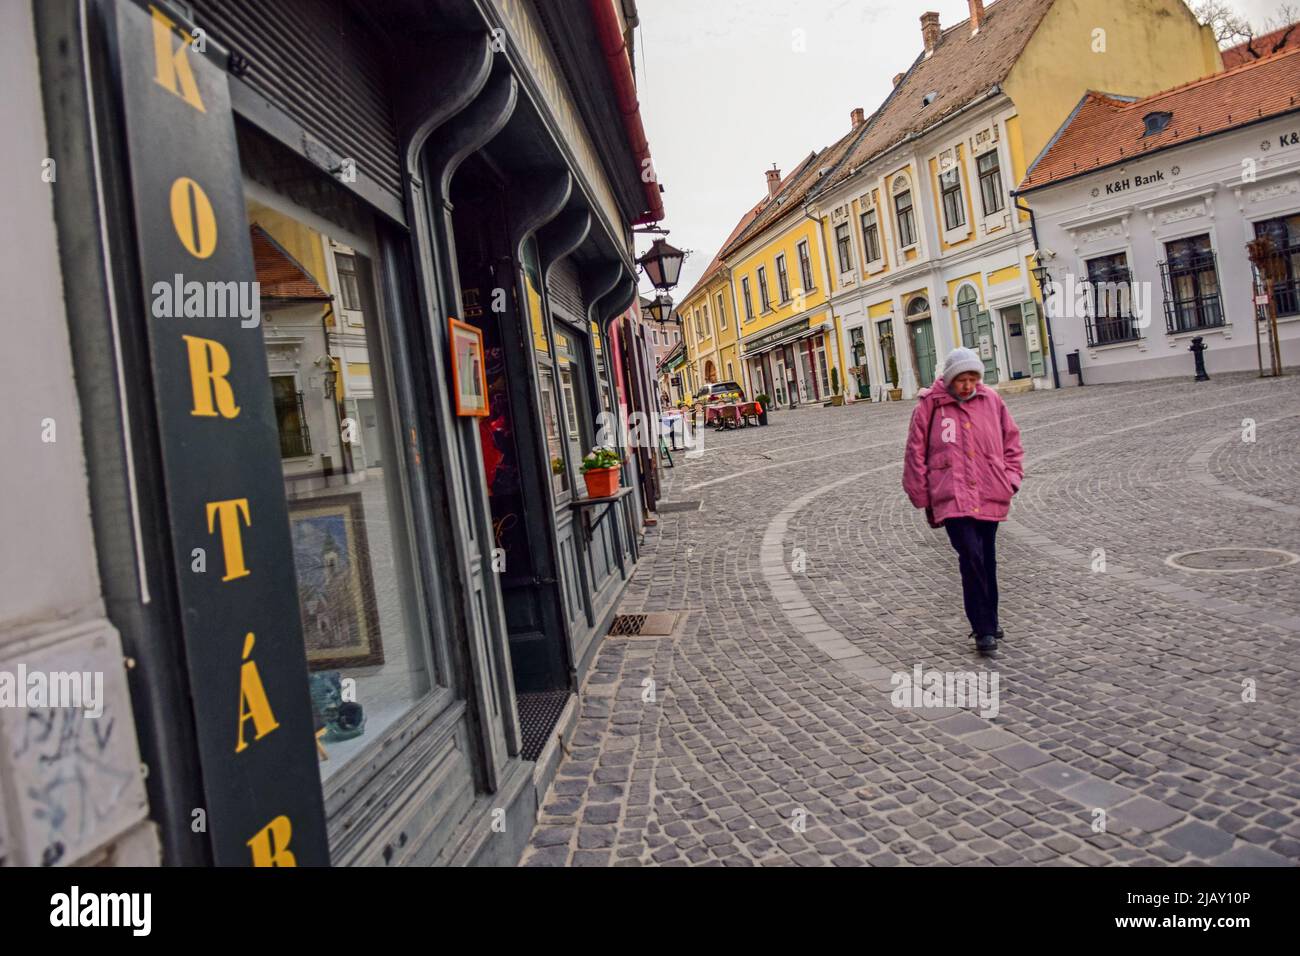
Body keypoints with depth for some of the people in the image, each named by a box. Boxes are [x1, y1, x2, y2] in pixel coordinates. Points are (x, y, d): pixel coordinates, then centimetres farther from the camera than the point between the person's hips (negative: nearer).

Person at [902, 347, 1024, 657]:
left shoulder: (992, 401, 6)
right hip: (952, 498, -3)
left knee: (986, 561, 13)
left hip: (989, 498, 4)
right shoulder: (929, 406, -2)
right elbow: (915, 454, 2)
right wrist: (923, 498, 2)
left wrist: (1010, 479, 7)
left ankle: (988, 623, 29)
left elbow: (1012, 442, 17)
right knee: (971, 557, -15)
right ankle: (984, 631, -6)